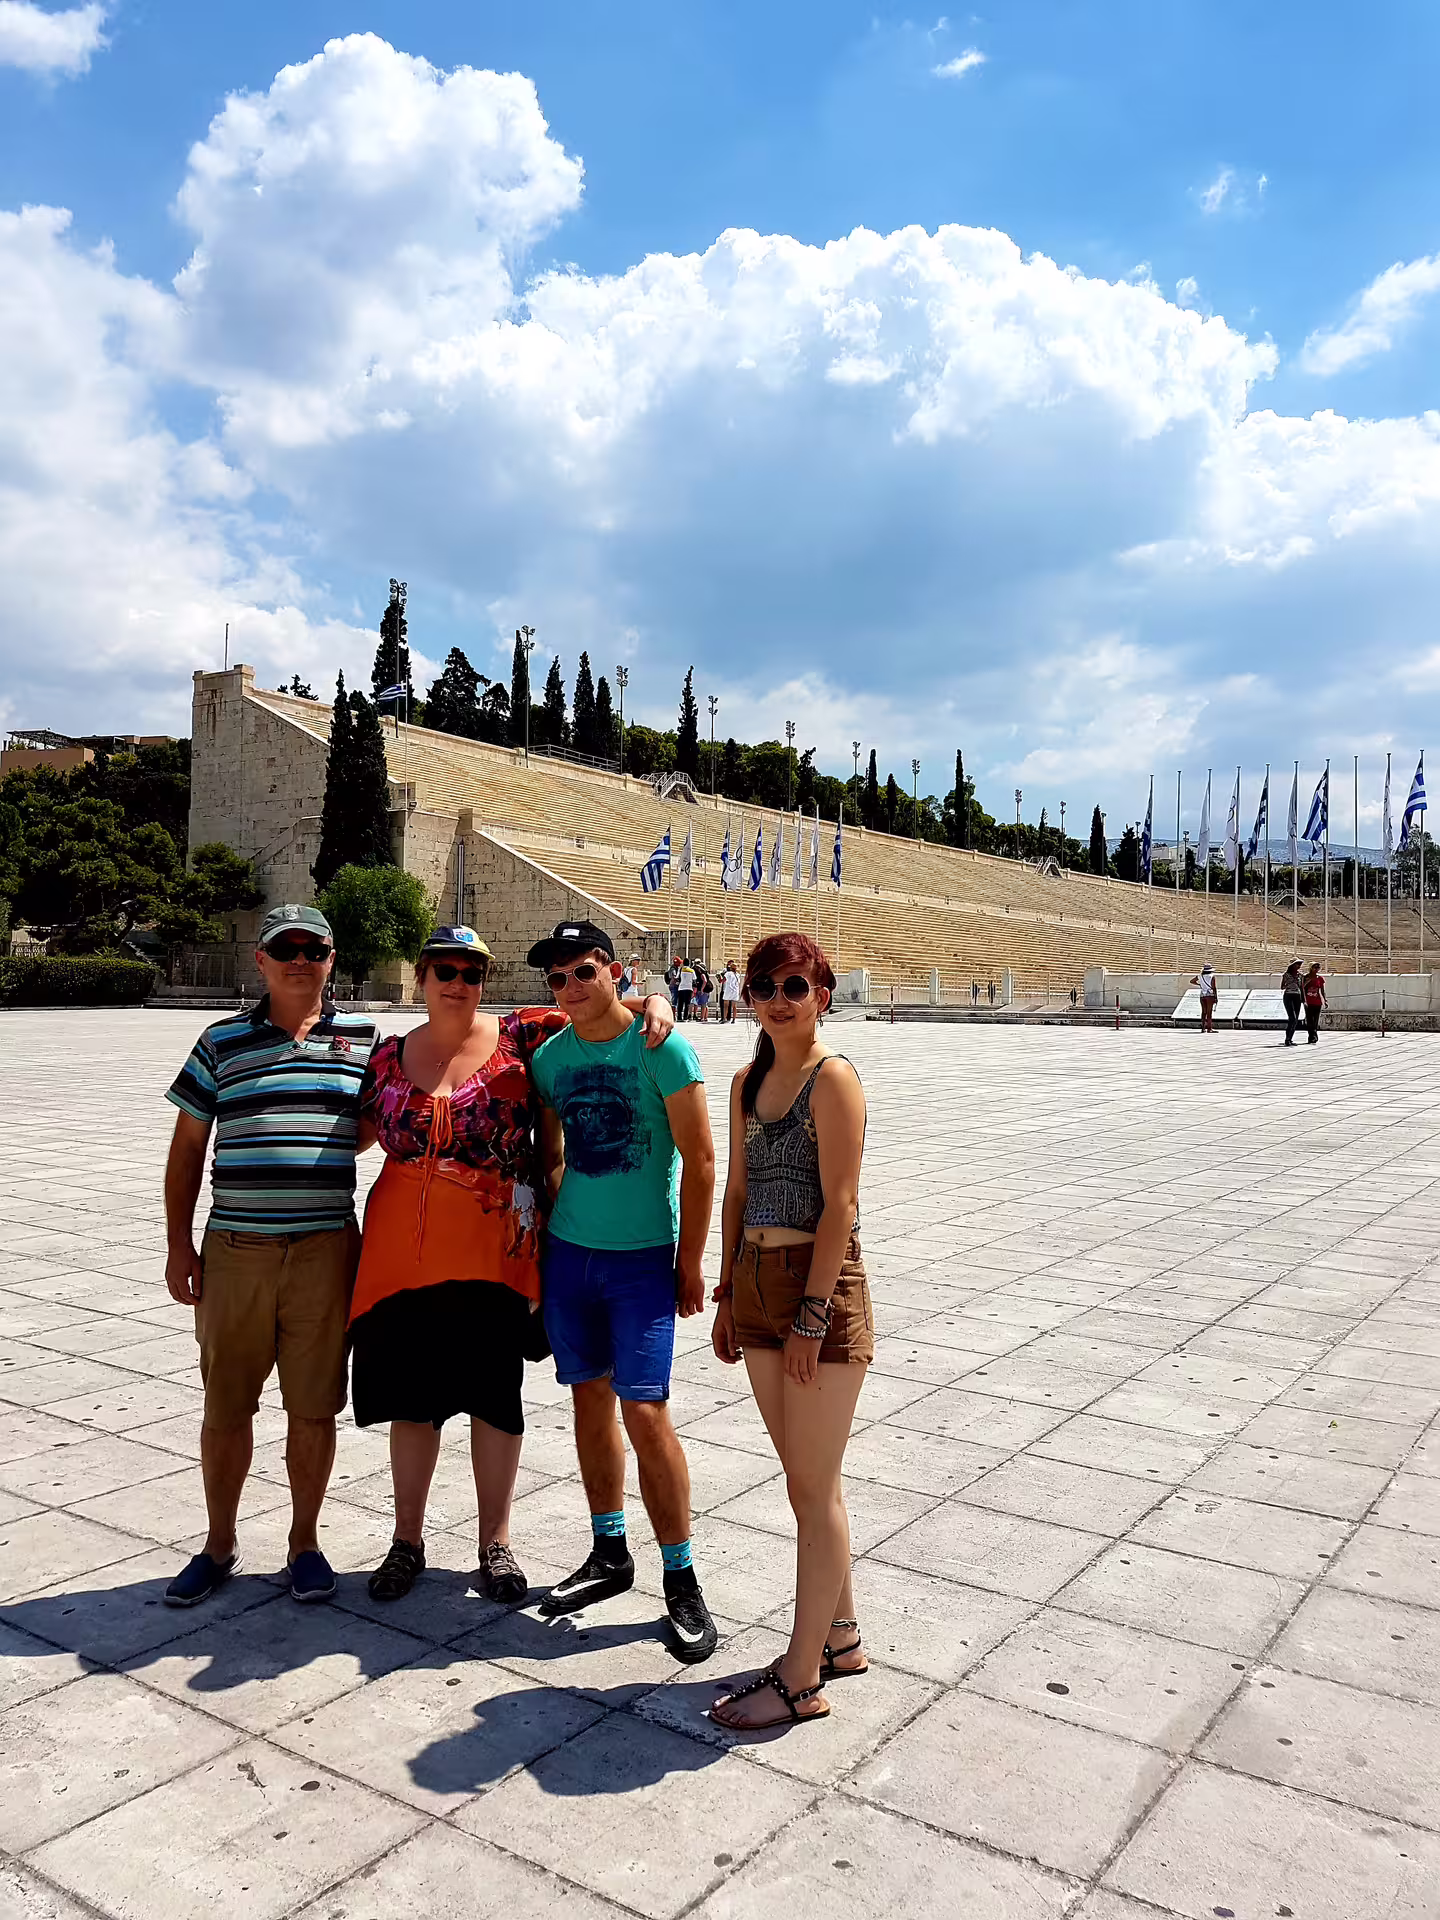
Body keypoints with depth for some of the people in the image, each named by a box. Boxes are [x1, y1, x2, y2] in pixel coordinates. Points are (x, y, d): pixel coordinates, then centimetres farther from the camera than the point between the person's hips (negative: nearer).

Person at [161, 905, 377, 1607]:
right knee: (225, 1407, 11)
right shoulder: (222, 1041, 5)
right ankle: (219, 1546, 30)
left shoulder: (362, 1037, 4)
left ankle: (304, 1542, 26)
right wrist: (178, 1246, 3)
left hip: (325, 1252, 0)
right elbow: (186, 1150, 8)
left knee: (313, 1408, 7)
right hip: (233, 1251, 1)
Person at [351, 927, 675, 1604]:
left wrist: (653, 1000, -17)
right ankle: (407, 1541, 29)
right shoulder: (390, 1055, 6)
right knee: (410, 1393, 11)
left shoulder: (518, 1035, -2)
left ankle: (495, 1543, 25)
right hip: (406, 1245, 2)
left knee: (494, 1394, 7)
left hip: (496, 1246, -2)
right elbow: (358, 1131, 17)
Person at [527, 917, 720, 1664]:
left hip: (642, 1258, -5)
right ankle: (609, 1554, 29)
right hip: (567, 1252, 5)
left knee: (643, 1411, -8)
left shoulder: (661, 1049, -11)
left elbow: (698, 1161, -9)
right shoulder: (550, 1057, 5)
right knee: (591, 1400, 13)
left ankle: (681, 1579, 8)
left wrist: (690, 1263, -9)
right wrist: (538, 1240, 12)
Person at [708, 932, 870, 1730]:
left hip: (821, 1286, -7)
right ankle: (839, 1638, 34)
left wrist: (812, 1318, -17)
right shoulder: (748, 1083, 11)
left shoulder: (832, 1078, -12)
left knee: (813, 1486, 2)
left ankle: (802, 1680, 15)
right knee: (807, 1479, 17)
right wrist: (728, 1296, 13)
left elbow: (840, 1205, -16)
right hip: (758, 1284, 7)